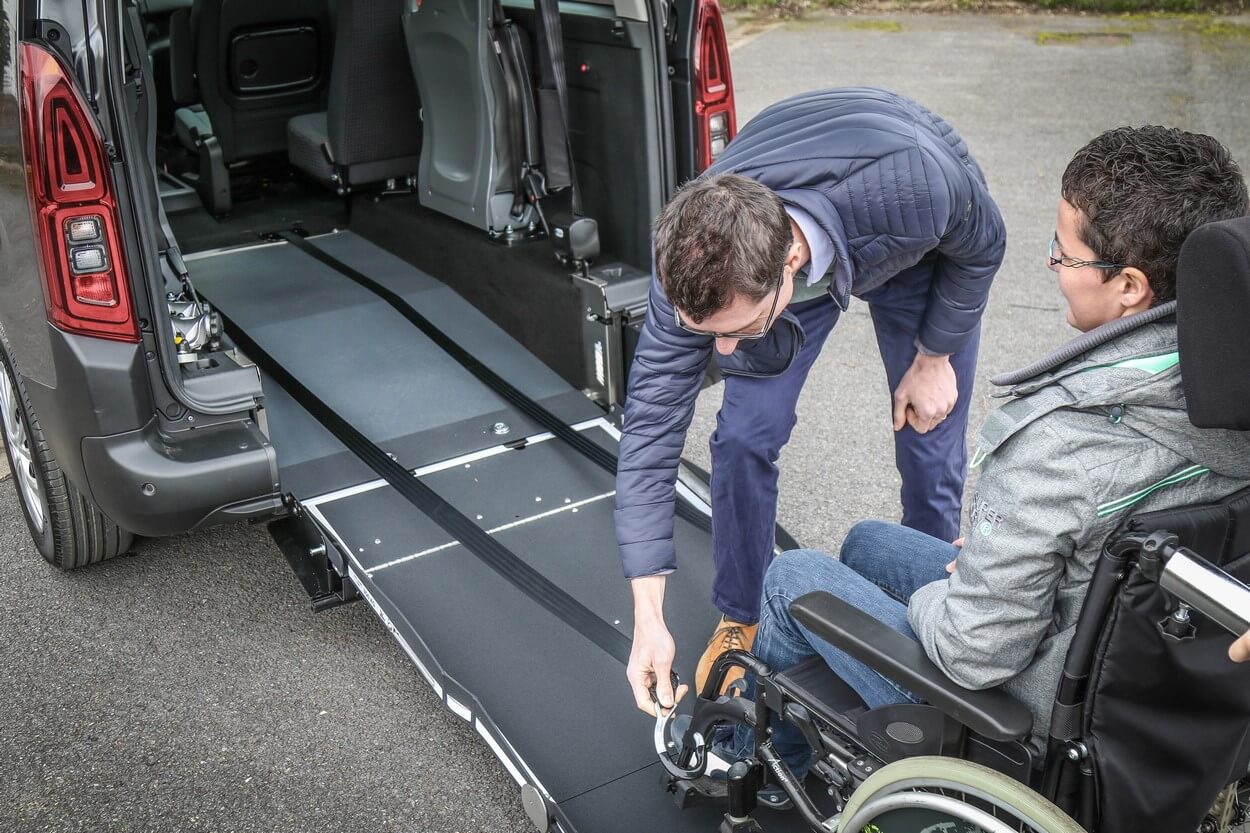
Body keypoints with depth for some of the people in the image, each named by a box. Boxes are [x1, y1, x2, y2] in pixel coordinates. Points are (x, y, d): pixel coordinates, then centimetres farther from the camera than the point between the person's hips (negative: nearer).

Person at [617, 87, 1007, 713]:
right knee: (744, 436, -9)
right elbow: (651, 422, -30)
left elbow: (983, 246, -21)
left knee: (931, 444, 0)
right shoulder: (698, 260, -37)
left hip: (924, 251, -1)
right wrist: (647, 616, -30)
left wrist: (934, 358, -12)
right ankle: (739, 620, 14)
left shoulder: (916, 185, -47)